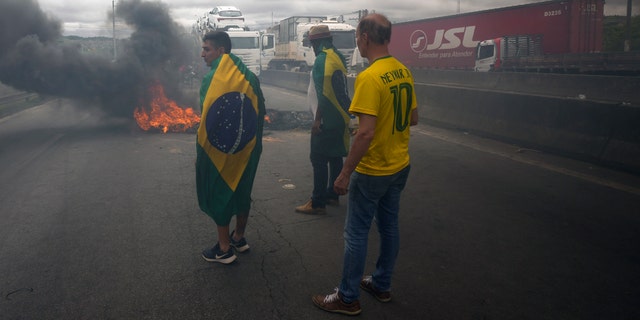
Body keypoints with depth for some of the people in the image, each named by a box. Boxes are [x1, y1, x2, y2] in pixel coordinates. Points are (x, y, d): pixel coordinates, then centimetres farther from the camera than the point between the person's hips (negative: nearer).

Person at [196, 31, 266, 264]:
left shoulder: (212, 78, -14)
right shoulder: (248, 76, 2)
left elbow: (207, 119, -17)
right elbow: (260, 112, 4)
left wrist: (200, 152, -8)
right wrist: (253, 143, 12)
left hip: (218, 149, -5)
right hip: (246, 149, 6)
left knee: (218, 194, 7)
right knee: (241, 191, 18)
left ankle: (224, 249, 13)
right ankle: (239, 238, 32)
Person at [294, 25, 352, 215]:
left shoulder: (322, 60, -15)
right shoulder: (338, 57, 12)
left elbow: (324, 93, -21)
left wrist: (317, 119, -18)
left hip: (326, 120, -9)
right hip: (339, 118, 9)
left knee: (319, 159, -6)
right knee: (334, 157, 15)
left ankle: (317, 203, -3)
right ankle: (332, 195, 25)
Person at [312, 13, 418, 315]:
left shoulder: (369, 78, -23)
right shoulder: (404, 71, 2)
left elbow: (366, 133, -27)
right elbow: (412, 118, 11)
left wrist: (345, 173, -19)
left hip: (372, 171, -8)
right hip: (400, 166, 8)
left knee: (356, 233, 5)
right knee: (389, 226, 19)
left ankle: (348, 298, 18)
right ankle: (382, 285, 34)